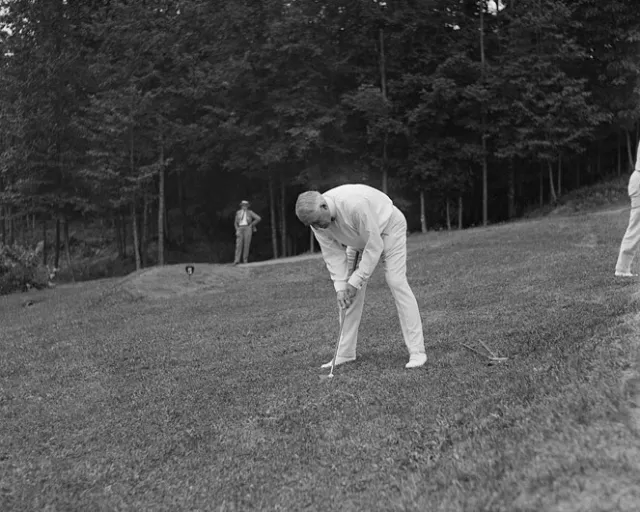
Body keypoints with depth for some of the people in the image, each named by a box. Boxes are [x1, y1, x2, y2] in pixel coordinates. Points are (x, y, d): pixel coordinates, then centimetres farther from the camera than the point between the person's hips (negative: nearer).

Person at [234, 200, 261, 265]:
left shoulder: (250, 212, 5)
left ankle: (245, 260, 0)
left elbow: (259, 218, 0)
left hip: (247, 228, -1)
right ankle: (237, 260, -18)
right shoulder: (238, 213, 12)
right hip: (240, 229, 1)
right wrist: (237, 230, -2)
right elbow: (235, 223, 13)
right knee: (239, 244, -11)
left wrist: (251, 224, -2)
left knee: (246, 245, -6)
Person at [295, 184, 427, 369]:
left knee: (396, 281, -18)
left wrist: (355, 281, -28)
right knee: (348, 292, -1)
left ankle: (417, 351, -16)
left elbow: (374, 247, -33)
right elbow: (333, 254, -13)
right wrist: (340, 286, -23)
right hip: (360, 237, 6)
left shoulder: (355, 205, -42)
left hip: (388, 226, -6)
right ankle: (345, 353, 6)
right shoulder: (316, 218, -21)